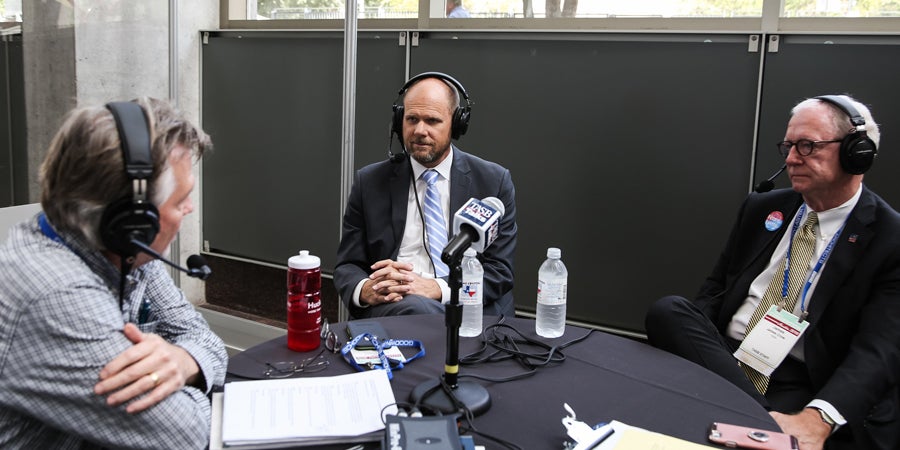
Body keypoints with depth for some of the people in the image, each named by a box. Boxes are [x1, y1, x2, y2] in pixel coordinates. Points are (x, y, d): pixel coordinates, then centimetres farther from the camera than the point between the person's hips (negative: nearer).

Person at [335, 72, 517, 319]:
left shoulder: (495, 181, 6)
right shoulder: (369, 182, 10)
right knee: (415, 307, -36)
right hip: (390, 307, 0)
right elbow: (347, 266, 9)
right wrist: (365, 289, -17)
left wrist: (438, 288, -18)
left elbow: (499, 270, 1)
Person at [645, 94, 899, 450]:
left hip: (801, 386, -6)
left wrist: (817, 419, -33)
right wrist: (685, 335, -6)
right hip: (721, 356, 7)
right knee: (667, 310, -25)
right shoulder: (762, 208, 13)